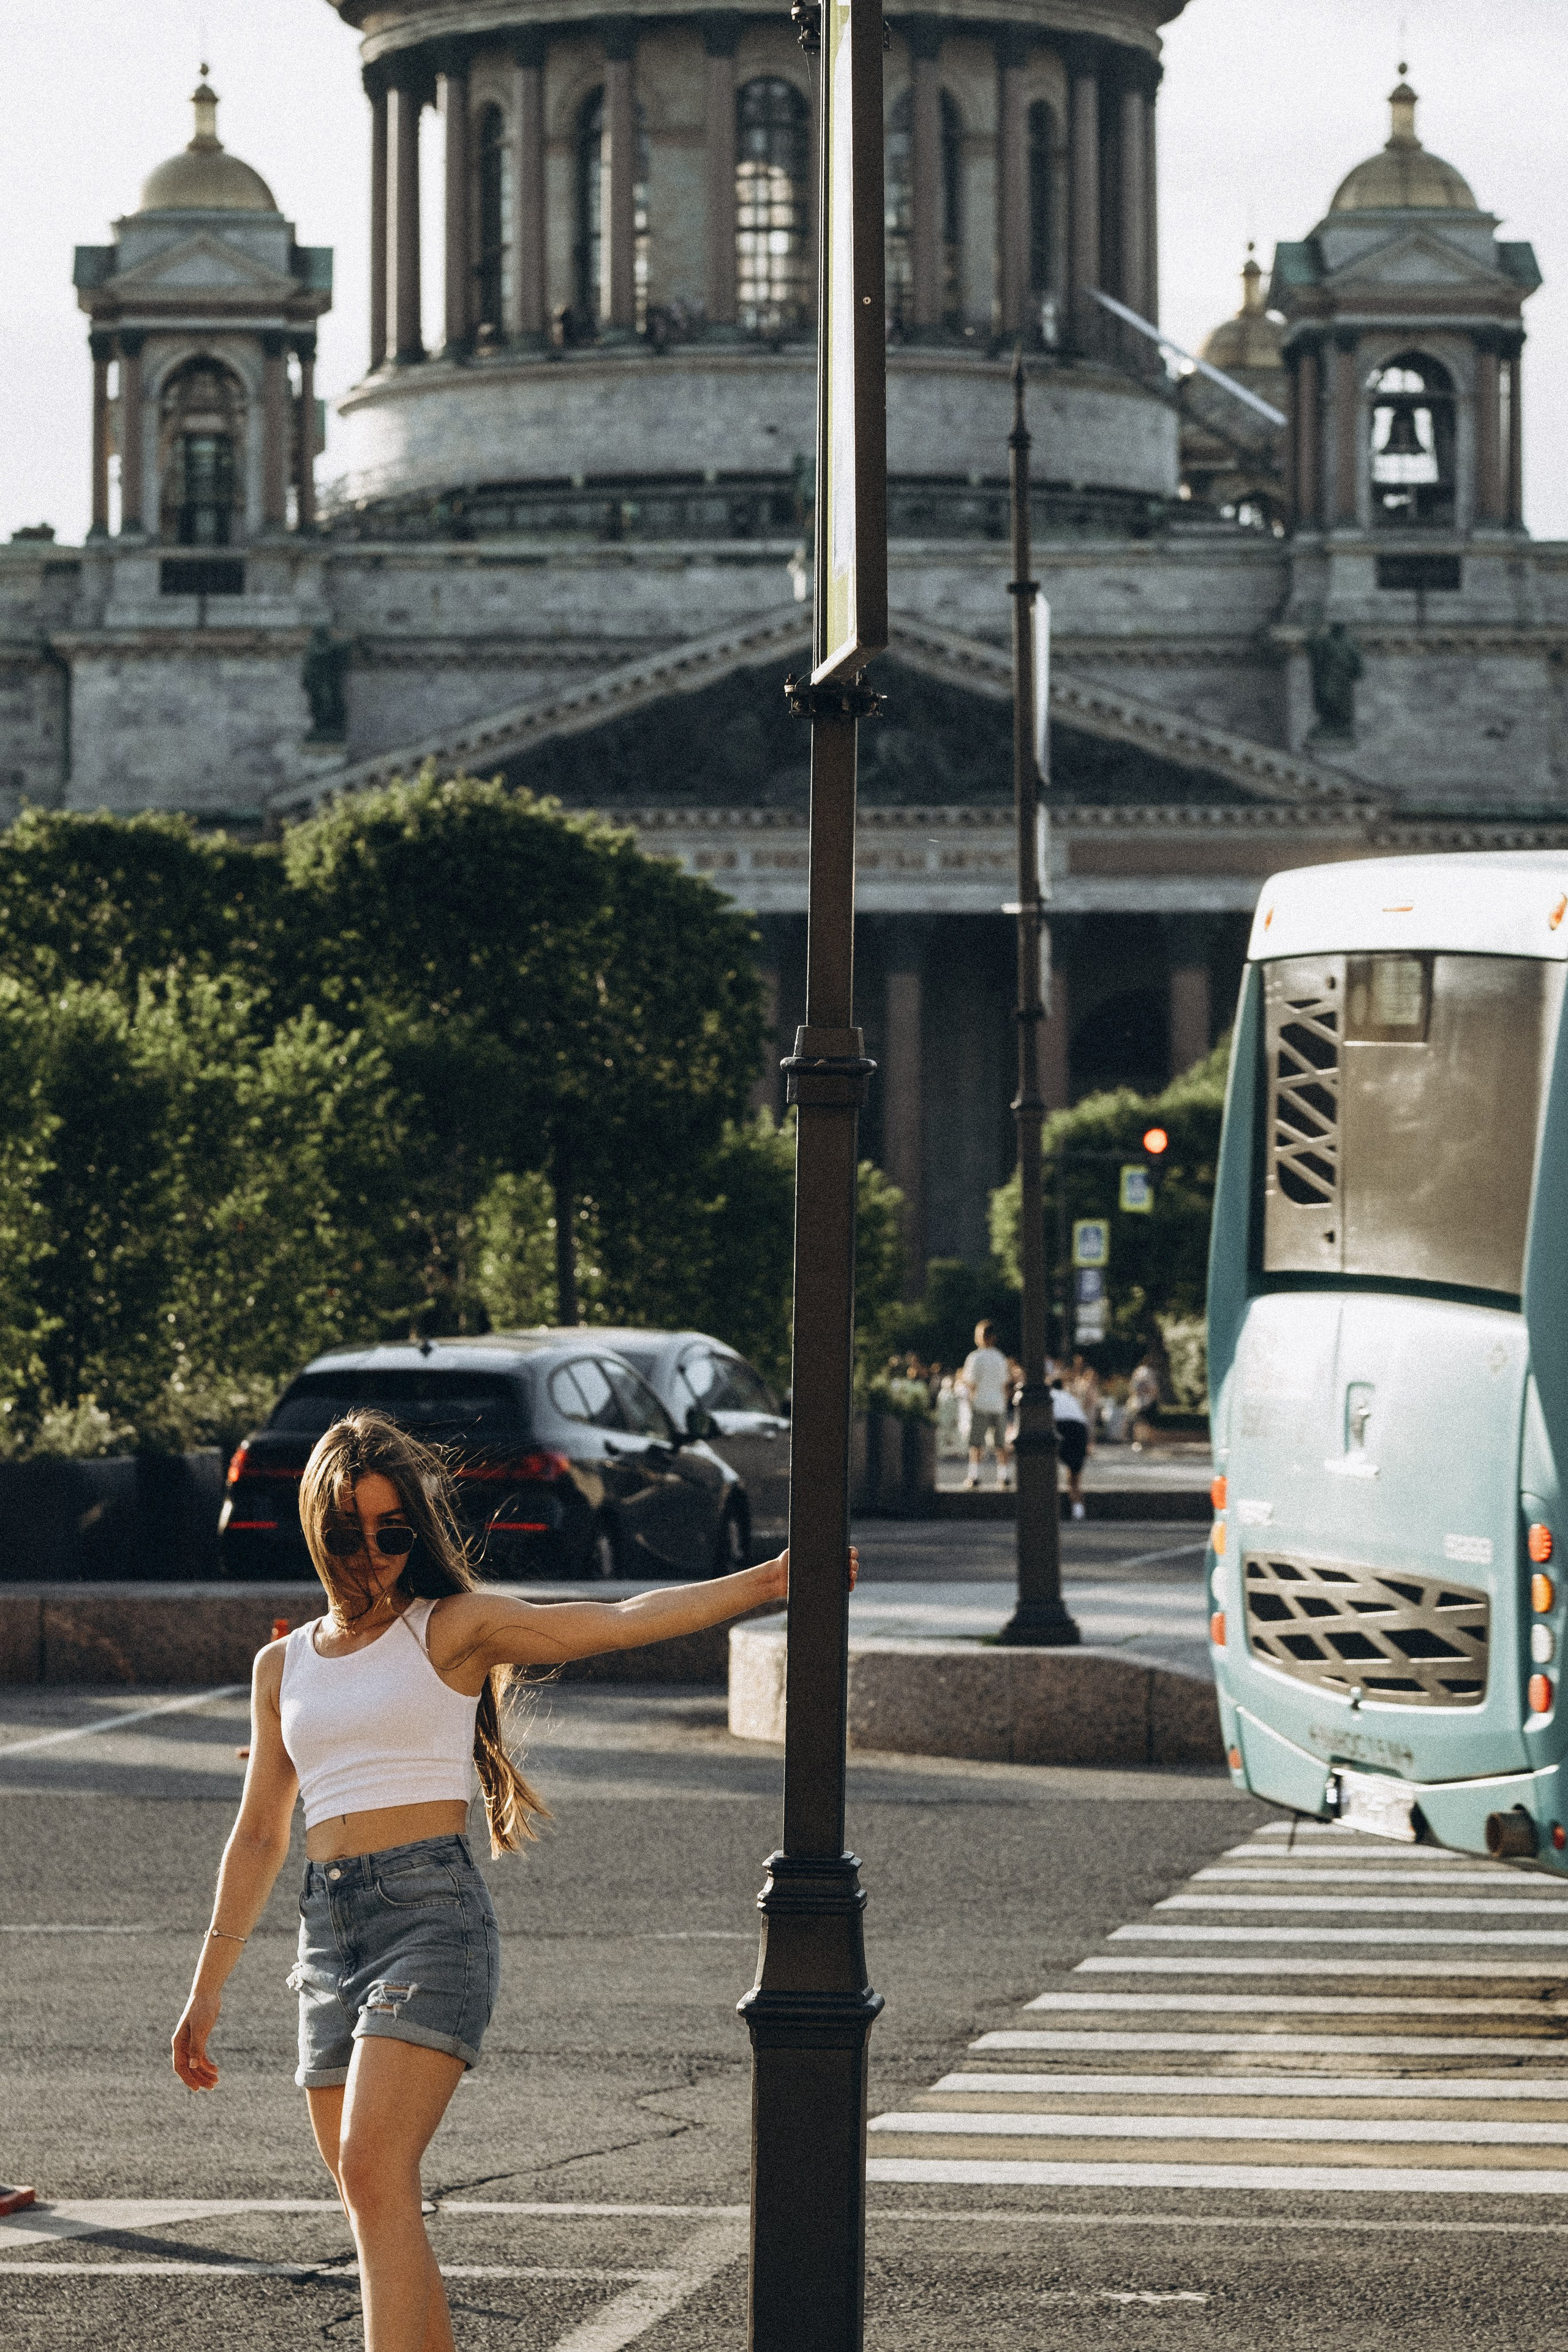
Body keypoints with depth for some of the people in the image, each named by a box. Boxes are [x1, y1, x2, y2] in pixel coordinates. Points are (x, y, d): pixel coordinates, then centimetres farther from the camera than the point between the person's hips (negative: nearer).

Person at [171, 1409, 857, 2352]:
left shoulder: (454, 1628, 3)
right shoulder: (284, 1665, 17)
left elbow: (619, 1622, -7)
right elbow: (259, 1838, 23)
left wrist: (762, 1583, -19)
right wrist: (207, 1990, 21)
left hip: (434, 1912, -6)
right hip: (329, 1930, 6)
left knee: (374, 2172, -21)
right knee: (374, 2207, 6)